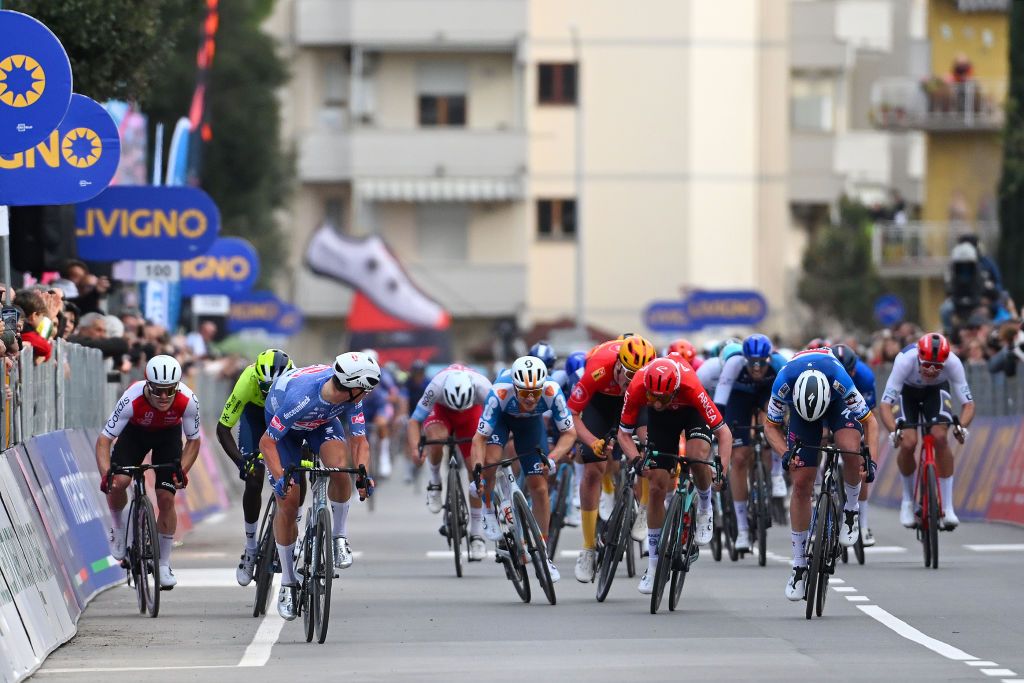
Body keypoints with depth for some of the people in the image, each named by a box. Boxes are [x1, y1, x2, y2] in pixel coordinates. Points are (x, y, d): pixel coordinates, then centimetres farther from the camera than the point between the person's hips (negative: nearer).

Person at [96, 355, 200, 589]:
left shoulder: (188, 401, -34)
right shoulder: (132, 399, -38)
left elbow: (193, 440, -18)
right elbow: (104, 439, -32)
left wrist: (182, 470, -33)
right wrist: (105, 473, -46)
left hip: (168, 435, 0)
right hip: (135, 432, 0)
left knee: (166, 498, -10)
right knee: (117, 483, -23)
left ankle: (164, 564, 6)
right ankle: (119, 528, 9)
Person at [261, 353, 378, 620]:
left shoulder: (352, 396, -30)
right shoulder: (300, 397, -43)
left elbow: (359, 440, -21)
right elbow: (267, 442, -34)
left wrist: (363, 476, -38)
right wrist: (280, 477, -47)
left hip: (322, 422, 3)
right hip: (283, 425, -3)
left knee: (340, 470, -29)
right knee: (288, 502, -7)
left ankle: (339, 538, -7)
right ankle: (287, 583, 8)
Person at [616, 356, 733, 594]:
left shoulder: (691, 387, -41)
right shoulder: (637, 388, -36)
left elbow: (724, 432, -35)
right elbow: (624, 434, -22)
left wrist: (722, 469, -48)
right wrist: (636, 459, -41)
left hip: (691, 411, -2)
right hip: (660, 420, 2)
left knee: (697, 455, -34)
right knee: (657, 487, -5)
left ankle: (705, 510, -3)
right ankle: (653, 565, 7)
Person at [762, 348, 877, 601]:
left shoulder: (840, 380, -40)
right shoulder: (784, 383, -37)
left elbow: (869, 421, -26)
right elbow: (770, 426, -18)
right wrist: (786, 453, -34)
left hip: (837, 402, -1)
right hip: (800, 404, 1)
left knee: (851, 449, -34)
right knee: (801, 483, -5)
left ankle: (851, 510, -6)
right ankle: (799, 563, 4)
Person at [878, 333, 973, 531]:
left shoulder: (952, 362, -34)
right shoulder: (905, 360, -39)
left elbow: (968, 403, -29)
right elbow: (886, 404, -36)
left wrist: (962, 427, -48)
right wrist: (893, 431, -53)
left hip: (936, 390, 1)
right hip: (907, 391, -1)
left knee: (940, 437, -24)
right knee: (908, 442, -21)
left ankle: (947, 507, -17)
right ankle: (908, 500, 5)